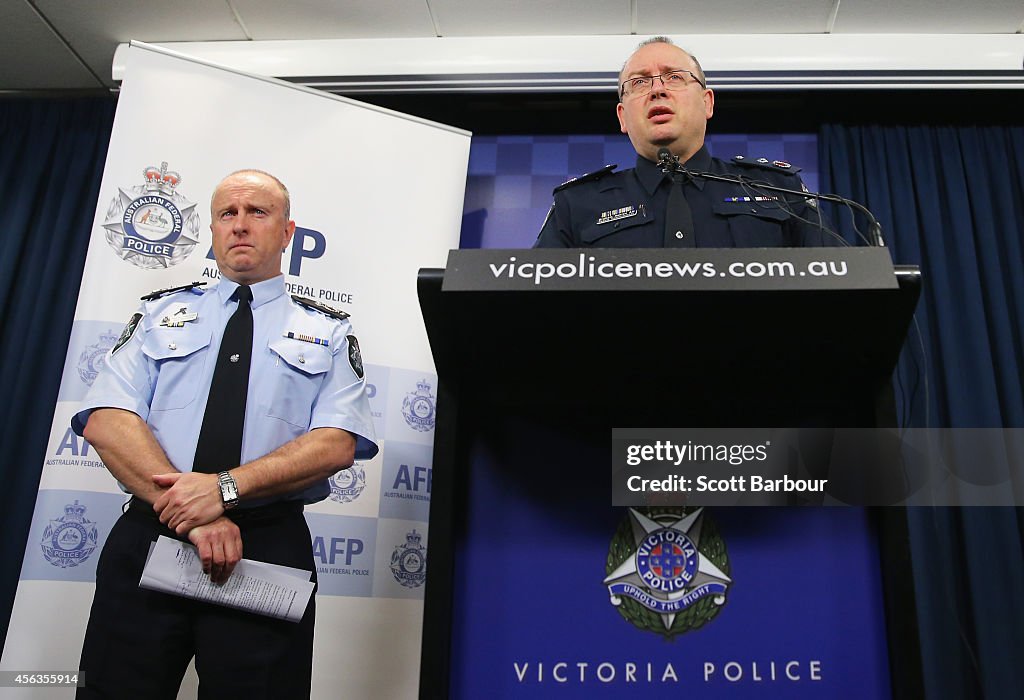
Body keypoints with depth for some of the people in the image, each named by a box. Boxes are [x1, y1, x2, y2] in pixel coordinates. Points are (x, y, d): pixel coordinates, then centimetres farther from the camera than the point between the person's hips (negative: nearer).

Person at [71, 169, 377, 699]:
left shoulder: (327, 332, 8)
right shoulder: (161, 313, 12)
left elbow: (337, 443, -5)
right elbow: (107, 420, -1)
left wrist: (226, 487, -19)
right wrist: (188, 505, -16)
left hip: (269, 549, -1)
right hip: (145, 537, 2)